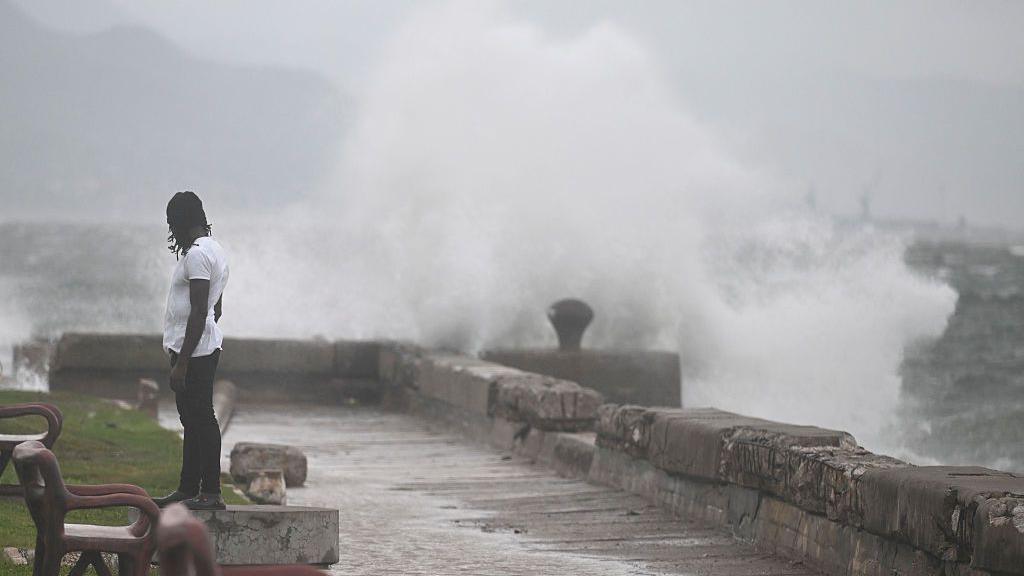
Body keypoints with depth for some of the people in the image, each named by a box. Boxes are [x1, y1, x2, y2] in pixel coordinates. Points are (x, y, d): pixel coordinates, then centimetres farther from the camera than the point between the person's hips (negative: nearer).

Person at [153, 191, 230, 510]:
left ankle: (211, 493, -7)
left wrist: (182, 362, -22)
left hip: (194, 352, -11)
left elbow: (199, 313, -22)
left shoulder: (197, 254, -17)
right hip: (205, 349, 11)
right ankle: (188, 489, 20)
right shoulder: (214, 250, 16)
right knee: (192, 420, 14)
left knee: (201, 419, -8)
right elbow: (216, 308, 23)